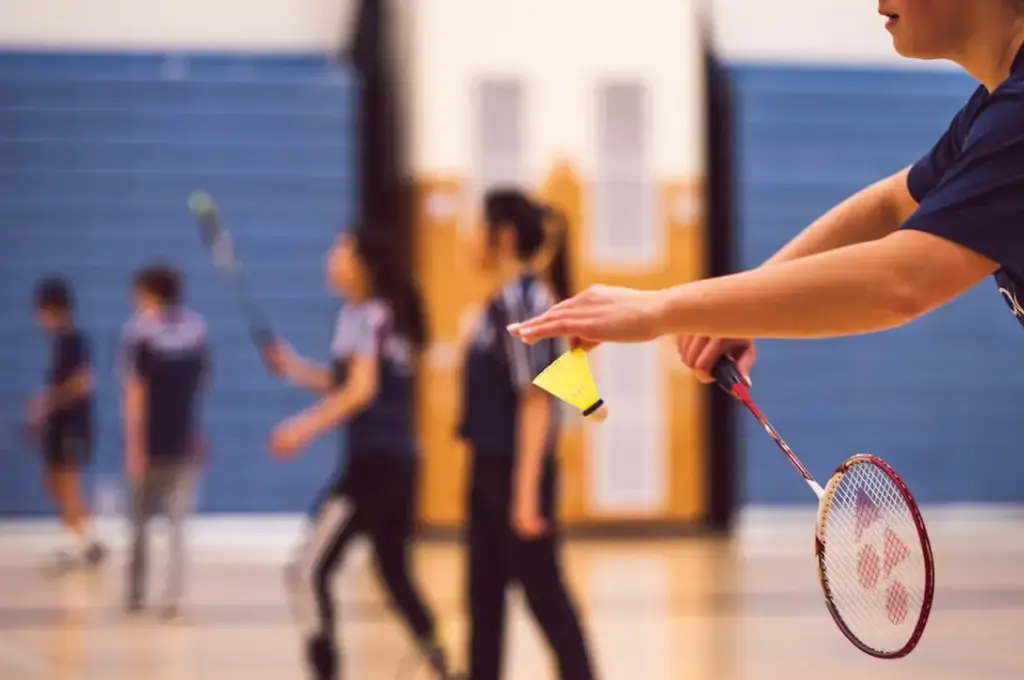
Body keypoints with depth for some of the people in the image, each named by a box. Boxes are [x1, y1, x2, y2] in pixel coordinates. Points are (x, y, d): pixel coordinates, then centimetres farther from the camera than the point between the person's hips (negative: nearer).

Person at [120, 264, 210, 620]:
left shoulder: (139, 331, -9)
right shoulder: (196, 328, 5)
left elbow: (135, 392, -14)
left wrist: (134, 444, -15)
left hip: (151, 441, -3)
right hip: (185, 440, 3)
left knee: (140, 519, 13)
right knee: (178, 522, 5)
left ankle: (136, 594, 18)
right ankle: (173, 597, -5)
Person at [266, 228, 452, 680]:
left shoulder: (365, 315, -10)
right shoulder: (388, 315, 17)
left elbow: (362, 390, -20)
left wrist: (305, 427, -24)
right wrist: (293, 368, 12)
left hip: (373, 462, -10)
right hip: (398, 462, 10)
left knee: (309, 571, -9)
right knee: (394, 573, 20)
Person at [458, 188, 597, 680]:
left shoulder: (523, 300, -16)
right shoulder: (501, 301, 11)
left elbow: (536, 399, -20)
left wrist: (527, 490, -22)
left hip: (517, 470, -9)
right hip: (489, 466, 9)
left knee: (543, 592, -3)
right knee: (484, 593, 12)